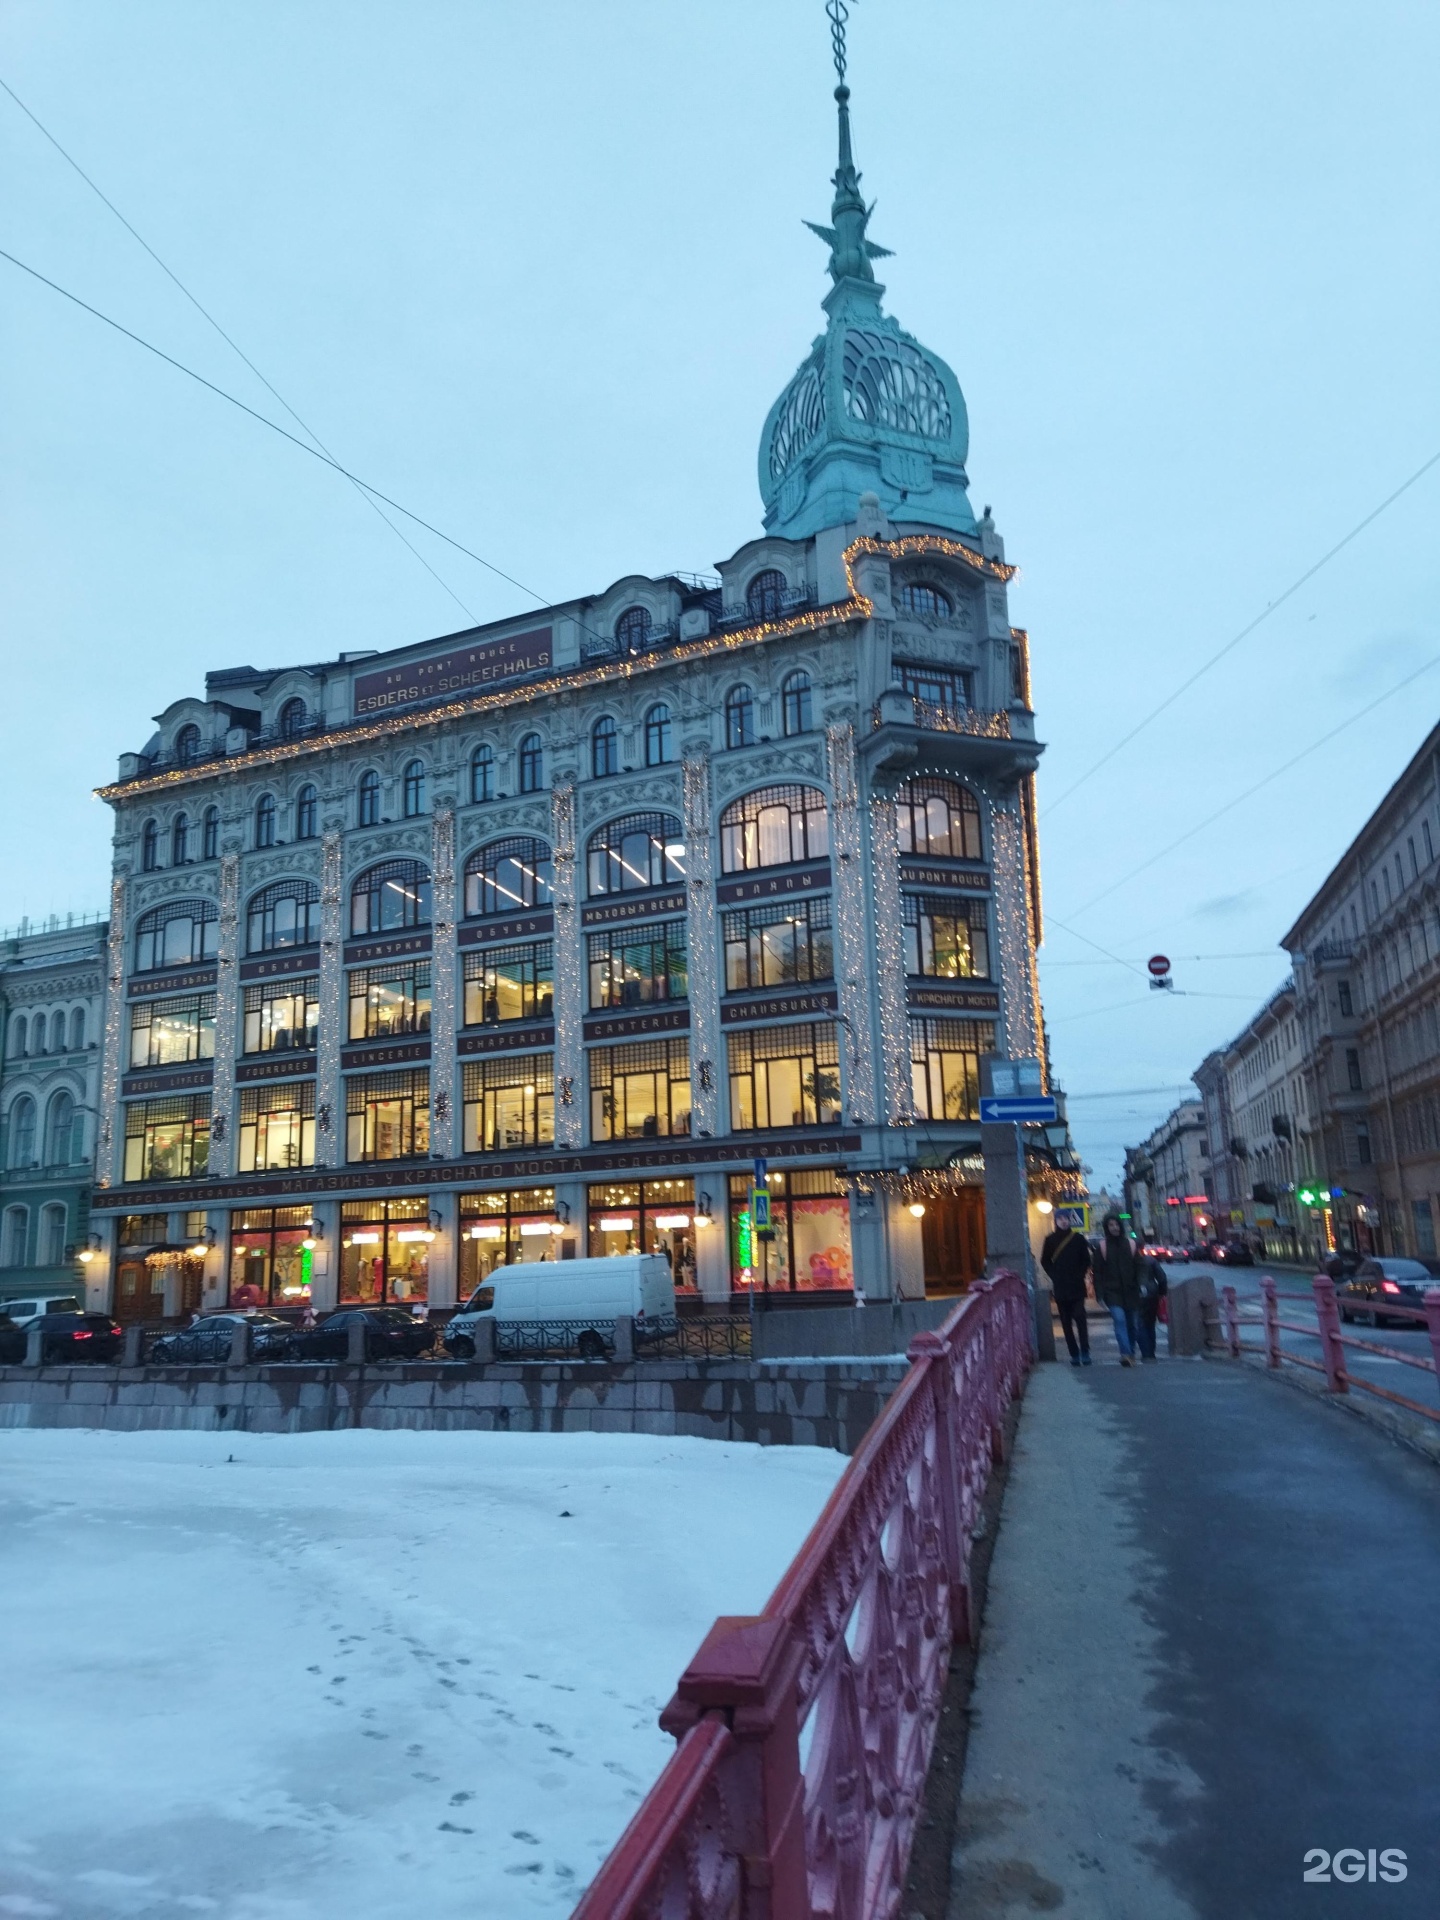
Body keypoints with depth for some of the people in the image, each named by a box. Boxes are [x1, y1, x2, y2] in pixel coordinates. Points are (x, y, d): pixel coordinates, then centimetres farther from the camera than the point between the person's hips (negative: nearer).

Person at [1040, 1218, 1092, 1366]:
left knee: (1080, 1318, -10)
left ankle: (1085, 1353, -6)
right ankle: (1074, 1354, 8)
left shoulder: (1078, 1239, 3)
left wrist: (1080, 1276, -3)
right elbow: (1045, 1261, 11)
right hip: (1060, 1288, 1)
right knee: (1066, 1322, 3)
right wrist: (1054, 1277, 1)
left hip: (1077, 1286, -1)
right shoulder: (1050, 1240, 4)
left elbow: (1086, 1261, 8)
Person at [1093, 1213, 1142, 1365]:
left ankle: (1131, 1353, 22)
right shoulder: (1102, 1247, 2)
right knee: (1119, 1319, -19)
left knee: (1133, 1323, 6)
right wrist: (1100, 1293, -6)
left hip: (1130, 1291, 3)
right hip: (1112, 1291, -3)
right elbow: (1097, 1272, 2)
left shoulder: (1130, 1244, 8)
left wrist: (1138, 1288, 0)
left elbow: (1137, 1268, 10)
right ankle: (1126, 1353, -26)